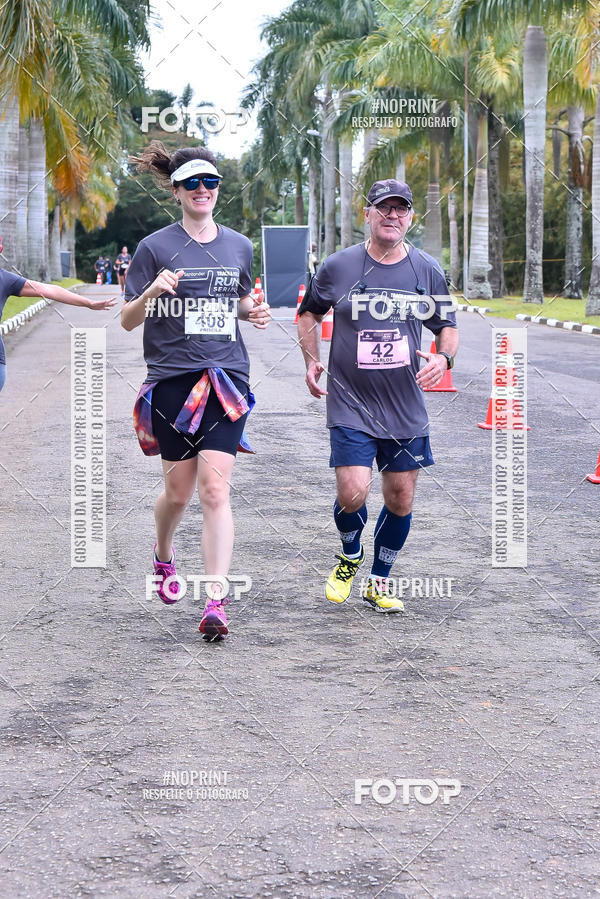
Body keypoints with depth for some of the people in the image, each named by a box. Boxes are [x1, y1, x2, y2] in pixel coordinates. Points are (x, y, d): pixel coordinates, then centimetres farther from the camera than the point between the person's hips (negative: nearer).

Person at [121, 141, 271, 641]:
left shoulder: (239, 246, 11)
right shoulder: (156, 248, 0)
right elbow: (127, 321, 0)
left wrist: (254, 312, 3)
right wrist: (151, 291, -20)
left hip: (227, 377, 1)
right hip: (172, 379, -1)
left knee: (214, 489, -11)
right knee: (178, 490, 7)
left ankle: (216, 602, -14)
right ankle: (164, 559, 40)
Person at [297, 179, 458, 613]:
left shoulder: (427, 270, 3)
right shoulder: (338, 266, -2)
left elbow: (447, 325, 13)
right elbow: (310, 313, 14)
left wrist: (443, 357, -8)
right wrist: (312, 361, 1)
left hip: (407, 408, 3)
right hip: (351, 403, -2)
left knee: (400, 499, 6)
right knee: (353, 493, -16)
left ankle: (380, 581, 27)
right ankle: (350, 556, 17)